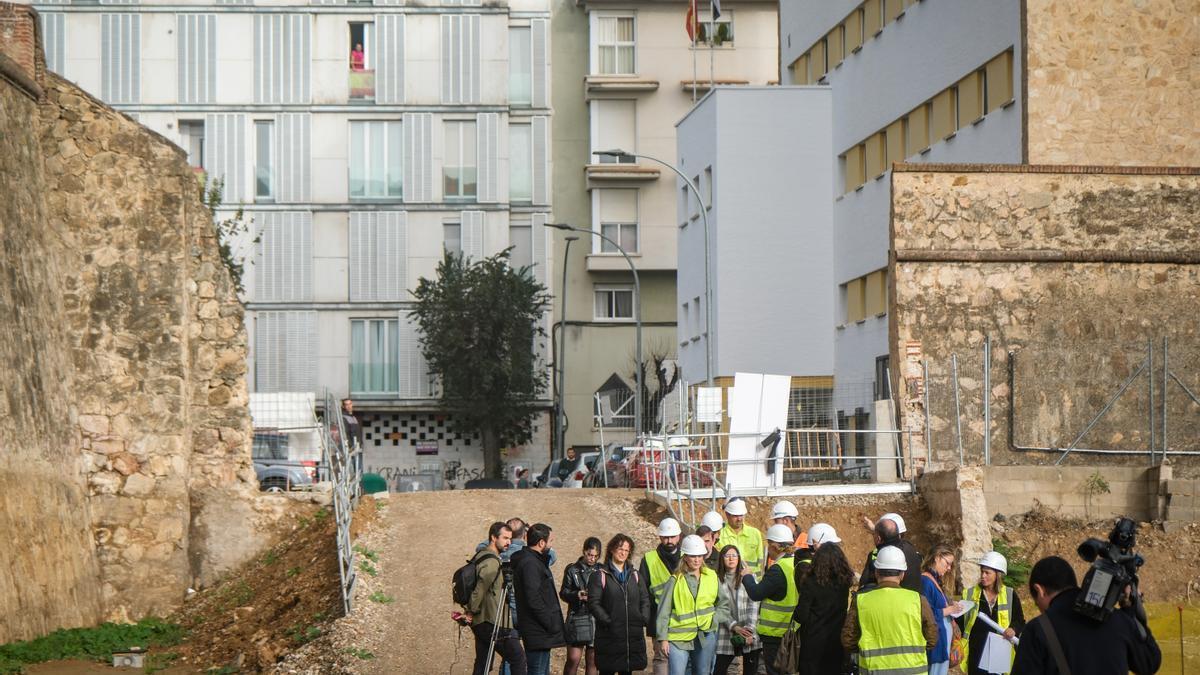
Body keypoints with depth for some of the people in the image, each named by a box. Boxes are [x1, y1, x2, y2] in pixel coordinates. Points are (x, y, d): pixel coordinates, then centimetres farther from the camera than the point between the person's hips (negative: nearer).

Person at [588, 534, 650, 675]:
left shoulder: (634, 575, 15)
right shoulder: (601, 575, 0)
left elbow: (645, 599, 15)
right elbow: (593, 603, -7)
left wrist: (644, 619, -1)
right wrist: (607, 621, -16)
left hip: (634, 635, 4)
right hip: (610, 636, -4)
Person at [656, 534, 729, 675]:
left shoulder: (712, 577, 7)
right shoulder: (675, 580, -2)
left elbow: (724, 606, 16)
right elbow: (663, 612, 0)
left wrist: (712, 620, -1)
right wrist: (663, 639, -5)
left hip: (705, 636, 3)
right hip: (679, 638, -3)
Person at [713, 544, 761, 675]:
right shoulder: (718, 580, 3)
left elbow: (753, 605, -1)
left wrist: (750, 630, -11)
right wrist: (734, 626, -12)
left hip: (750, 634, 0)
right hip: (727, 633, 0)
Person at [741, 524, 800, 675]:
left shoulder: (777, 570, -21)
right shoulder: (797, 564, 4)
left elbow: (756, 593, -18)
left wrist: (747, 577, 0)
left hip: (775, 633, -8)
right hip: (793, 632, 8)